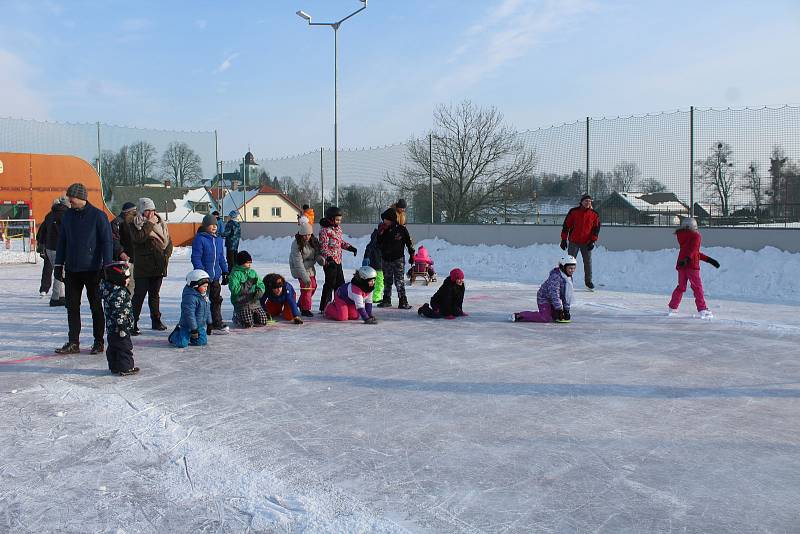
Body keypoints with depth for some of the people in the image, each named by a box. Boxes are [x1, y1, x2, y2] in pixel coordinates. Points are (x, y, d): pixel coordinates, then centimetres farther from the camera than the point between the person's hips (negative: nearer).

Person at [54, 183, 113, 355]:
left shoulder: (98, 216, -8)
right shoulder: (68, 216, 7)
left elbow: (106, 242, -9)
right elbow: (62, 241, 14)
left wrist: (107, 267, -14)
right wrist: (58, 264, 11)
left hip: (92, 269, -5)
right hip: (71, 270, 5)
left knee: (96, 306, 5)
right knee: (72, 306, 6)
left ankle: (99, 342, 14)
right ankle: (73, 343, 13)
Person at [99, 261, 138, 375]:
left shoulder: (109, 289, 10)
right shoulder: (119, 293, -22)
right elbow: (118, 311, -26)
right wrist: (121, 326, -23)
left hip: (111, 327, 10)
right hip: (120, 328, -10)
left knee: (113, 347, 16)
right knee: (125, 347, -1)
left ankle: (114, 366, 25)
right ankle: (125, 368, 4)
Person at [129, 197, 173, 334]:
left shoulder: (161, 223, 11)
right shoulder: (136, 224, -2)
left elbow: (168, 241, 15)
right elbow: (138, 237, -21)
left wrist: (166, 255, 1)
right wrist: (150, 224, -16)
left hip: (159, 266, 5)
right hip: (142, 267, -5)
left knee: (155, 294, 15)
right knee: (139, 295, -6)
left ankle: (156, 320, 23)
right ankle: (133, 323, -2)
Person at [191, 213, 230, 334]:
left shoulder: (218, 239, 11)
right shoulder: (199, 239, -10)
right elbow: (196, 258, -14)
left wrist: (225, 272, 14)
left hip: (216, 276, 6)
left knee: (216, 300, 9)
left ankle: (217, 324, 16)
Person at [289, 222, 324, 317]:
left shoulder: (313, 241, -5)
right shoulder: (296, 244, -25)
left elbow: (317, 254, 3)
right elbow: (298, 263, -27)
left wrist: (321, 259, -23)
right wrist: (305, 278, -31)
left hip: (310, 267, 7)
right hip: (300, 268, -7)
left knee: (313, 286, 15)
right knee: (306, 286, -15)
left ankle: (301, 304, 35)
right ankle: (305, 309, -2)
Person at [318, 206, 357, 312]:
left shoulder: (338, 227, 12)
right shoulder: (325, 230, -15)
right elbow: (323, 247, -19)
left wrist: (350, 247, 11)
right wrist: (329, 258, -31)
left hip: (338, 261, 9)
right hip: (330, 262, -9)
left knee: (340, 283, 14)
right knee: (330, 284, -5)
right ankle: (323, 308, 3)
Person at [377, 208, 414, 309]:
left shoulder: (401, 229, -8)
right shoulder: (383, 229, 4)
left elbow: (409, 243, 0)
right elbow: (378, 243, 5)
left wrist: (412, 255, 2)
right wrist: (380, 234, -10)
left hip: (398, 259, -5)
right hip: (386, 259, 5)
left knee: (399, 281, -7)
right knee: (387, 281, 14)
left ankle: (402, 301, -4)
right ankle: (386, 300, 24)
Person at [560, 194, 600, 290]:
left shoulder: (594, 214, 3)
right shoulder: (573, 212, -3)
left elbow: (596, 228, 5)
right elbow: (566, 225, 0)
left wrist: (593, 241, -5)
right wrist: (564, 239, -2)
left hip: (587, 243, 2)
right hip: (573, 242, -1)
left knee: (588, 262, 7)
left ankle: (588, 281, 20)